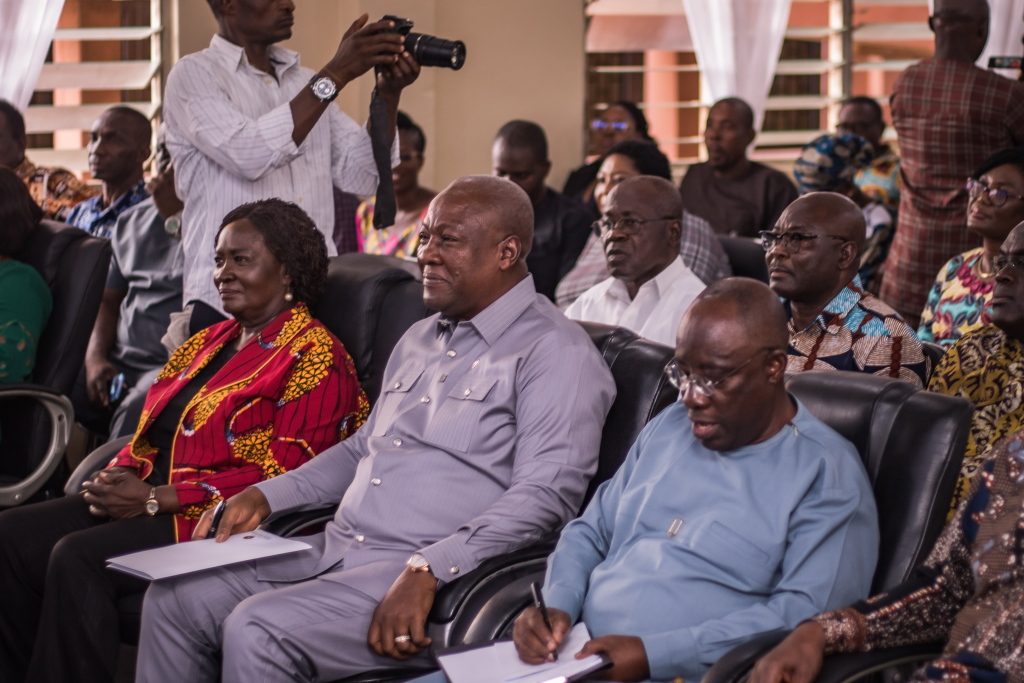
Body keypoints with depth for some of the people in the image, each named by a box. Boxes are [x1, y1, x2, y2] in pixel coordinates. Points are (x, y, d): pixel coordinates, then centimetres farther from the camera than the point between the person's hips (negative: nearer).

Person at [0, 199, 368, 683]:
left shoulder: (316, 358, -7)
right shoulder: (208, 342, 20)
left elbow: (282, 477, -15)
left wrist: (155, 499, -16)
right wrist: (121, 474, -1)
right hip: (145, 496, 8)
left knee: (77, 557, -28)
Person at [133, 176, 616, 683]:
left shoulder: (556, 352, -7)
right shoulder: (419, 341, 21)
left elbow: (544, 495, -18)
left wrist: (426, 571, -28)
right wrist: (265, 497, 15)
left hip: (438, 582, -8)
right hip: (337, 549, 9)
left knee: (256, 630, -26)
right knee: (174, 599, -2)